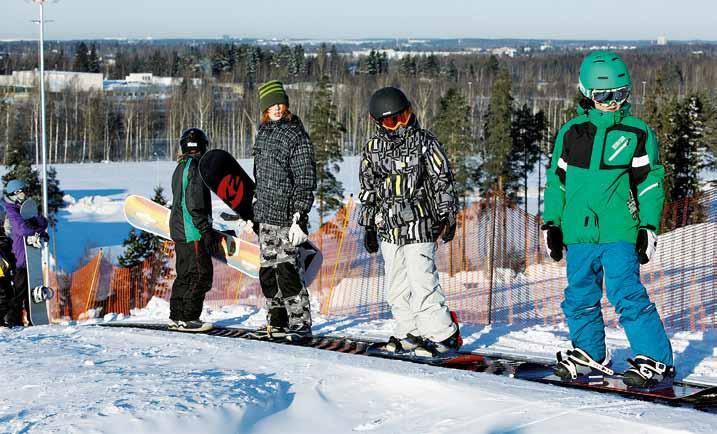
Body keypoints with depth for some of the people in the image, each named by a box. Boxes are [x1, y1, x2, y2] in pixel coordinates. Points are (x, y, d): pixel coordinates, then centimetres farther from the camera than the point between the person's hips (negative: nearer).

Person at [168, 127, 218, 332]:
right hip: (192, 231, -10)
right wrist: (206, 231, -19)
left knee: (185, 274, 15)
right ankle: (188, 319, -7)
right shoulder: (195, 166, -13)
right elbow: (194, 204, -19)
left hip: (179, 230, 10)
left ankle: (176, 317, 18)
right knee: (201, 274, -6)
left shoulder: (180, 168, 16)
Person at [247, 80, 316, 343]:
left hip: (286, 215, -8)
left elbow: (305, 180, -12)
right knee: (268, 270, 10)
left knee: (287, 269, -10)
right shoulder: (263, 133, 14)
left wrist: (299, 217, -18)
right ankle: (277, 321, 18)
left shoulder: (296, 136, -9)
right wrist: (255, 210, 22)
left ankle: (300, 323, -3)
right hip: (265, 215, 8)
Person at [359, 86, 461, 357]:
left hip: (418, 226, -6)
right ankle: (410, 334, 22)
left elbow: (442, 182, -2)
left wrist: (447, 217, -5)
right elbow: (368, 189, 18)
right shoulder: (373, 147, 10)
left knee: (422, 282, -11)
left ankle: (444, 336, -4)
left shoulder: (424, 142, -4)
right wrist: (368, 226, 18)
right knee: (397, 286, 10)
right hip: (388, 228, 6)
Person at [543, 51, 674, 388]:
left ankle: (656, 361, -7)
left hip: (619, 233, -4)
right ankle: (590, 354, 30)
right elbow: (556, 180, 16)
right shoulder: (570, 133, 9)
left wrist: (648, 228, -2)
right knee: (580, 298, 11)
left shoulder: (637, 133, 2)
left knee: (627, 295, -13)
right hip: (579, 232, 4)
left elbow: (650, 183, 4)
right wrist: (552, 224, 12)